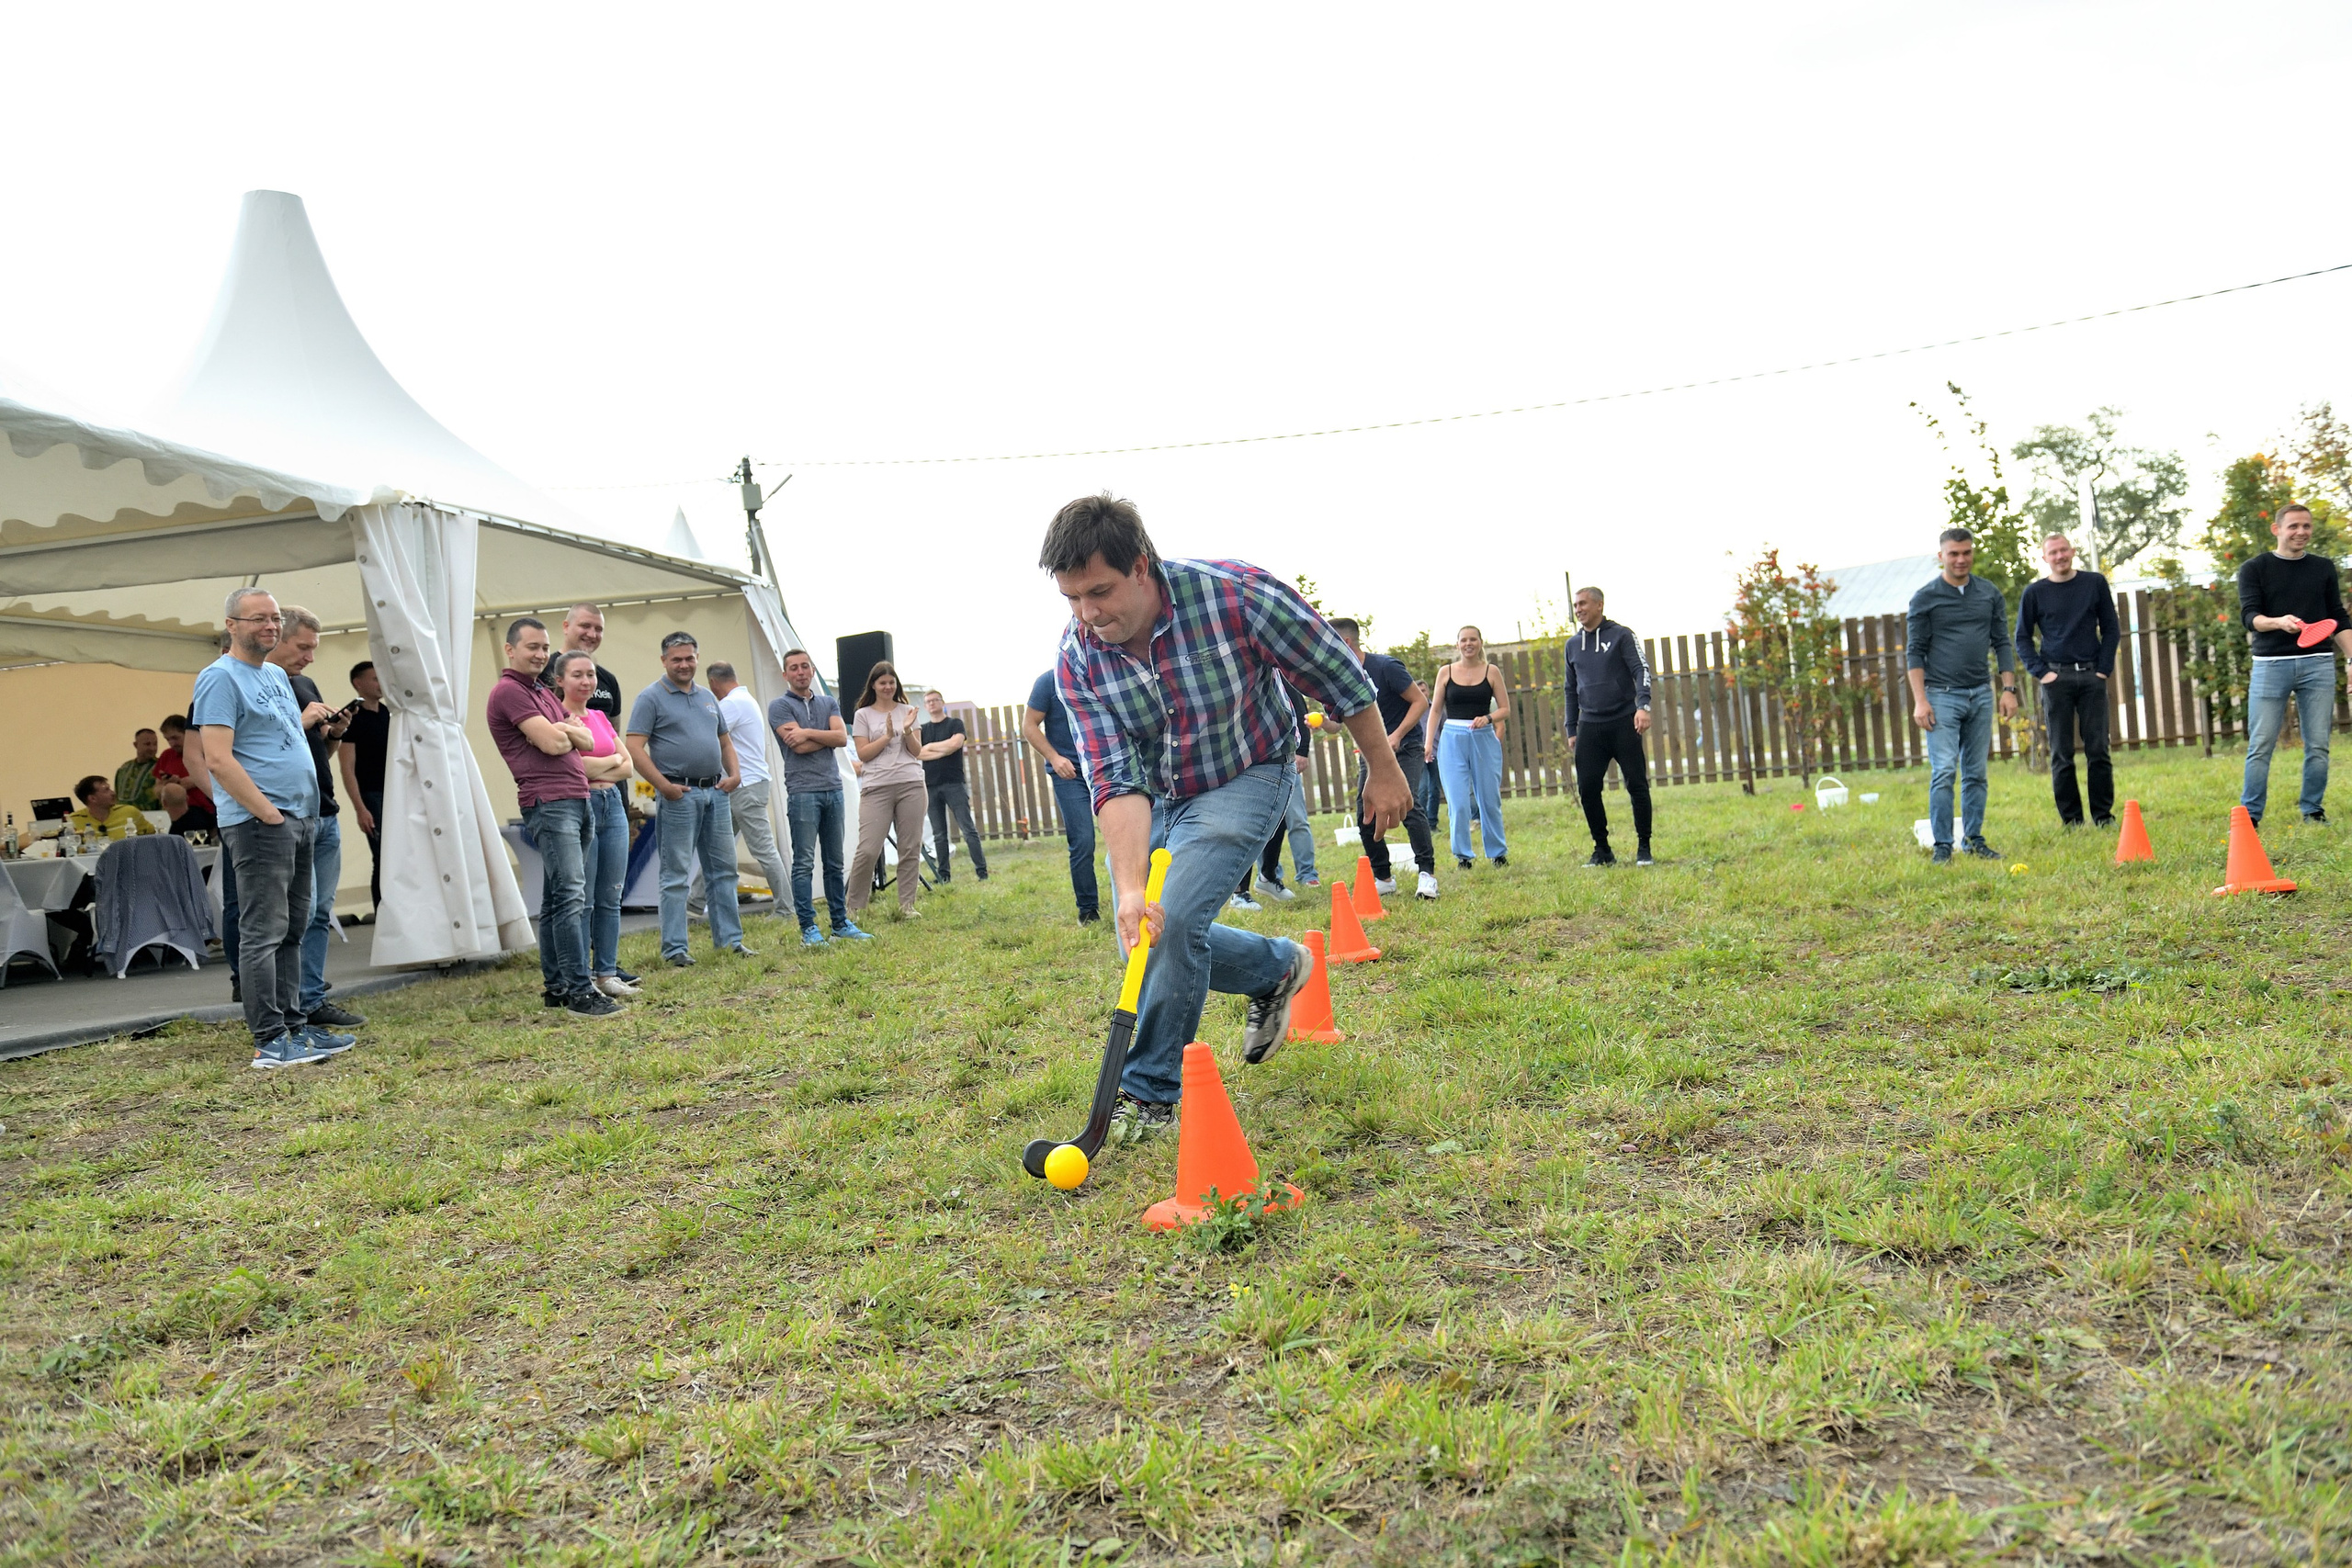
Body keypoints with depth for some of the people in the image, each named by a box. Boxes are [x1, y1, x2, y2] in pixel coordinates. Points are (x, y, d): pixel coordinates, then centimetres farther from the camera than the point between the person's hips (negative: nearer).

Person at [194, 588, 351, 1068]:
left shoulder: (276, 675, 18)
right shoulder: (221, 677, -9)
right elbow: (219, 761, -17)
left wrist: (309, 719, 11)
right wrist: (269, 814, -16)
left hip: (300, 819, 9)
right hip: (258, 824, -9)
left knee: (291, 930, 12)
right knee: (263, 933, -7)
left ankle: (295, 1025, 19)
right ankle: (269, 1041, -4)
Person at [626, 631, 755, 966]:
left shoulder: (708, 697, 17)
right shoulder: (651, 698, -4)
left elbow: (725, 740, 24)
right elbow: (635, 748, -11)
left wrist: (733, 774, 6)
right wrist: (663, 785, -18)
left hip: (715, 792, 7)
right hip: (679, 795, -7)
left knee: (723, 869, 10)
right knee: (676, 875, -2)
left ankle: (729, 938, 18)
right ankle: (675, 948, 2)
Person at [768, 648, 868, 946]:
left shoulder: (828, 703, 16)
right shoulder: (780, 706, 1)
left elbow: (842, 738, 0)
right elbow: (799, 746, -12)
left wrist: (809, 733, -9)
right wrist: (827, 737, 0)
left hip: (833, 789, 5)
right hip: (803, 792, -5)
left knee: (835, 862, 10)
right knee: (804, 863, -6)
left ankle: (840, 922, 16)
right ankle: (808, 928, -4)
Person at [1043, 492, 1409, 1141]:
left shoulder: (1236, 594, -30)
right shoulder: (1077, 659, -20)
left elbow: (1340, 676, -16)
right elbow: (1117, 780, -26)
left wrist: (1383, 770, -6)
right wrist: (1130, 886, -40)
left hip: (1244, 779, -5)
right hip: (1153, 797, 5)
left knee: (1172, 925, -21)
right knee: (1147, 937, 8)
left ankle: (1152, 1093, -3)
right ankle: (1278, 967, 32)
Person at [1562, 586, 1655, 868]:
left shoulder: (1621, 636, 1)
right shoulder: (1573, 645, 15)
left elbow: (1641, 670, -8)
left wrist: (1643, 706, -24)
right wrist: (1571, 730, 15)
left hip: (1624, 723, -4)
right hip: (1589, 727, 4)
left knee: (1637, 786, -2)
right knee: (1587, 789, -3)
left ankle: (1644, 848, 9)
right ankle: (1602, 849, 10)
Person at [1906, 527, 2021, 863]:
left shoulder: (1990, 595, 9)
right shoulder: (1925, 598, -2)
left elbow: (2002, 643, 13)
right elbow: (1915, 652, -3)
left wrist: (2009, 688, 4)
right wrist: (1920, 701, -10)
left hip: (1980, 695, 4)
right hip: (1942, 696, -4)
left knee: (1976, 773, 7)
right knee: (1943, 772, -10)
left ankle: (1974, 839, 15)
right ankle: (1942, 846, -5)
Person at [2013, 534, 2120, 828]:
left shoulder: (2095, 583, 7)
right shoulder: (2034, 592, 4)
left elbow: (2111, 628, 10)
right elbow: (2022, 638, 8)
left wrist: (2104, 669, 0)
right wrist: (2040, 672, -4)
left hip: (2091, 675, 1)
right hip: (2056, 679, -1)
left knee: (2098, 750, 1)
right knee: (2061, 755, 0)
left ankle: (2104, 815, 10)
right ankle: (2072, 820, 6)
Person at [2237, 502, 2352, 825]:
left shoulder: (2324, 568, 13)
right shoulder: (2254, 569, 3)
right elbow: (2249, 615, -8)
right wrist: (2279, 622, -28)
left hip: (2318, 663, 3)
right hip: (2271, 664, -3)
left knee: (2317, 746, 3)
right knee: (2260, 746, -4)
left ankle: (2312, 810, 13)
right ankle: (2250, 815, 1)